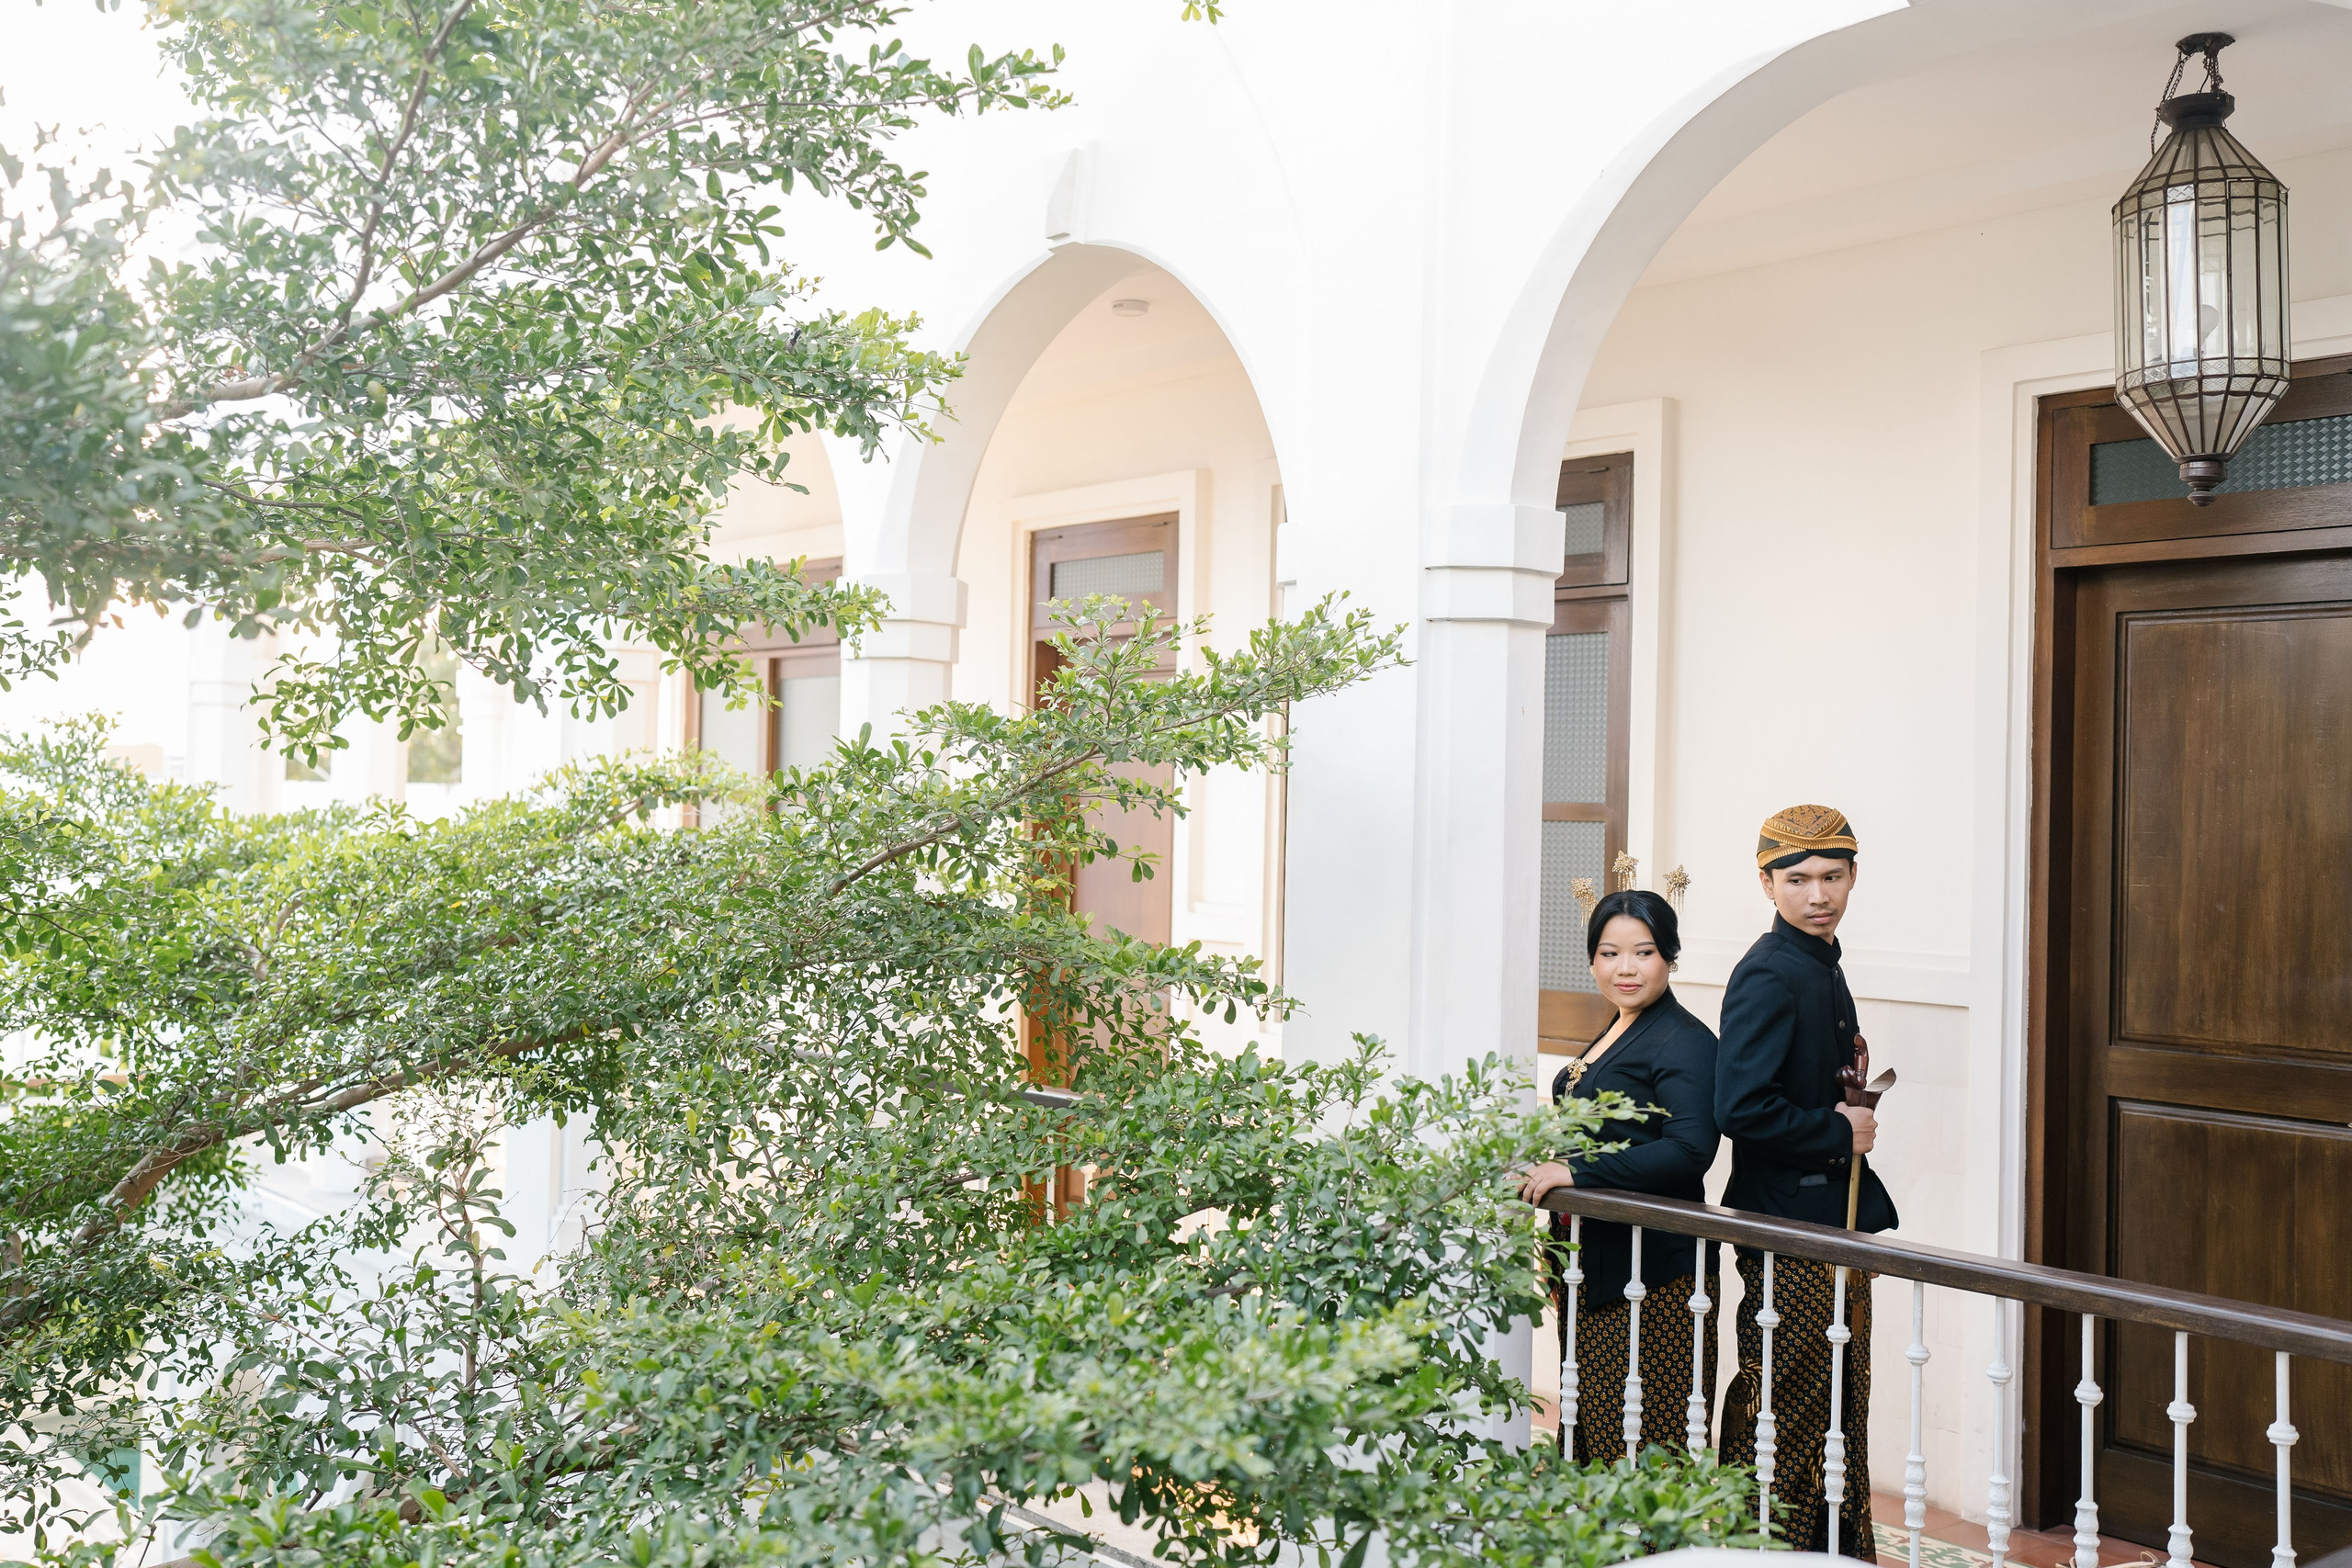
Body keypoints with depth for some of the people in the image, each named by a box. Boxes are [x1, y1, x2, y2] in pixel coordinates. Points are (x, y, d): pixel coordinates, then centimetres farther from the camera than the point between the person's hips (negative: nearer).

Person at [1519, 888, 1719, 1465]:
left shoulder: (1685, 1043, -11)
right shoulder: (1614, 1035, 16)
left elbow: (1689, 1151, -23)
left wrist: (1575, 1172, -23)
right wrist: (1543, 1166, 10)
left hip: (1653, 1277, -9)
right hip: (1591, 1268, 9)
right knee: (1590, 1431, 13)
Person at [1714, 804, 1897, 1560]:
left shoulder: (1823, 966, 13)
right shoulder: (1768, 975, -17)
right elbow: (1742, 1109, -26)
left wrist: (1857, 1093, 2)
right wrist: (1841, 1132, -16)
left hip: (1837, 1217, 10)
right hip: (1787, 1222, -10)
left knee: (1842, 1404, 17)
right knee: (1785, 1406, -1)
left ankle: (1846, 1547, 27)